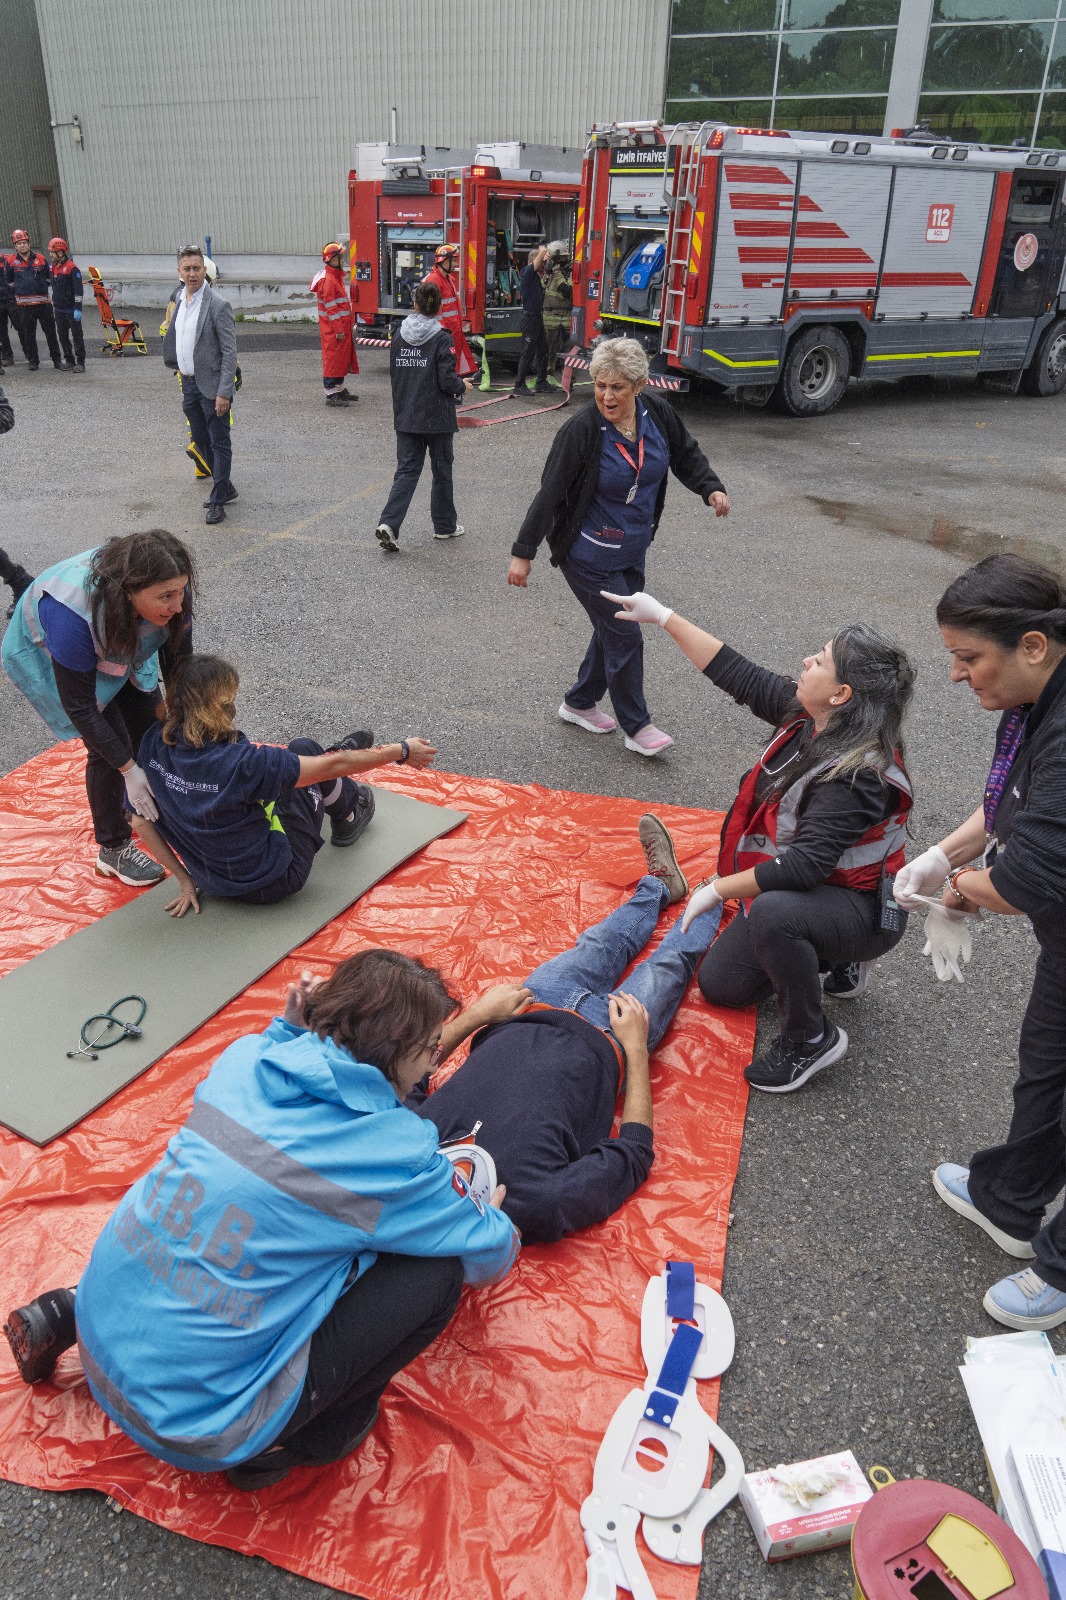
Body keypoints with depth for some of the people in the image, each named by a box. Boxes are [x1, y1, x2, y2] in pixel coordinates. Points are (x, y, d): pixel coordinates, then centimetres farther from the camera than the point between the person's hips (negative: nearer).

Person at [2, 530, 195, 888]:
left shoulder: (170, 592, -32)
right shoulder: (75, 613, -45)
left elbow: (178, 664, -16)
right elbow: (78, 706, -33)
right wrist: (128, 768, -30)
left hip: (121, 646, 5)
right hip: (47, 654, -5)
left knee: (151, 723, 7)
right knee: (108, 745, -10)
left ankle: (144, 807, 36)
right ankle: (113, 849, 10)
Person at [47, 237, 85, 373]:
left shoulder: (72, 268, -11)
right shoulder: (54, 267, 13)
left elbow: (78, 290, -15)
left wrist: (78, 308, -20)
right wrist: (53, 305, 18)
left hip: (71, 310, -8)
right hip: (59, 309, 8)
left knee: (76, 336, -3)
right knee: (63, 336, 9)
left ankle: (80, 363, 0)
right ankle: (69, 361, 17)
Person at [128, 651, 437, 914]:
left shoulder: (153, 743, -15)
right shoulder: (239, 762, -33)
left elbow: (141, 821, -5)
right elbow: (333, 766, -24)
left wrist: (184, 878, 6)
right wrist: (402, 751, -10)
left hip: (211, 880, 6)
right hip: (270, 883, -6)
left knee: (296, 753, 19)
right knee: (305, 750, 8)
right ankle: (348, 815, 37)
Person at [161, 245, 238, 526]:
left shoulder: (218, 305, -15)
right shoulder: (180, 300, 9)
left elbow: (230, 352, -18)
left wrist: (224, 393, -23)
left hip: (211, 386, -8)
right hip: (189, 384, 8)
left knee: (219, 444, 0)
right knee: (201, 441, 17)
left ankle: (218, 501, 5)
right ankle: (225, 487, 32)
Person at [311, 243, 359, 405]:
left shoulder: (337, 277, 15)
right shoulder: (328, 280, -17)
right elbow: (331, 308, -21)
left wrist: (345, 327, 21)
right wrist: (339, 329, -22)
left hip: (342, 327, 10)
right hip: (333, 330, -10)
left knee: (342, 358, 17)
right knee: (333, 359, -5)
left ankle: (340, 389, 28)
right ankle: (331, 395, -2)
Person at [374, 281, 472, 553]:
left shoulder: (399, 335, 2)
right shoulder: (441, 338, -13)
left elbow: (394, 373, 11)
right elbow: (447, 381, -16)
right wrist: (462, 386, 5)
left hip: (405, 416, 4)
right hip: (436, 417, -4)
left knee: (407, 470, 5)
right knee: (442, 471, 13)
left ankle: (388, 523, -13)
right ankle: (444, 525, 25)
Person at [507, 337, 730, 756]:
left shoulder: (658, 413, -6)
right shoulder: (581, 430, -21)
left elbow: (686, 454, 11)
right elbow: (550, 493, -18)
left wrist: (711, 488, -6)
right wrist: (523, 552, -17)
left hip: (633, 550, 7)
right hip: (590, 555, -7)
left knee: (614, 629, 17)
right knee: (624, 636, -3)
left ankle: (579, 703, 37)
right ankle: (637, 726, 13)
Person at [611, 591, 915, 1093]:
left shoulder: (858, 773, -33)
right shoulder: (804, 715, -10)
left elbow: (804, 866, -37)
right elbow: (736, 673, -2)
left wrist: (717, 889, -26)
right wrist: (663, 616, -2)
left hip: (861, 909, -8)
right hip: (804, 889, 8)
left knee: (771, 913, -41)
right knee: (719, 984, 14)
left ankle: (809, 1038, -15)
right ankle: (836, 957, 29)